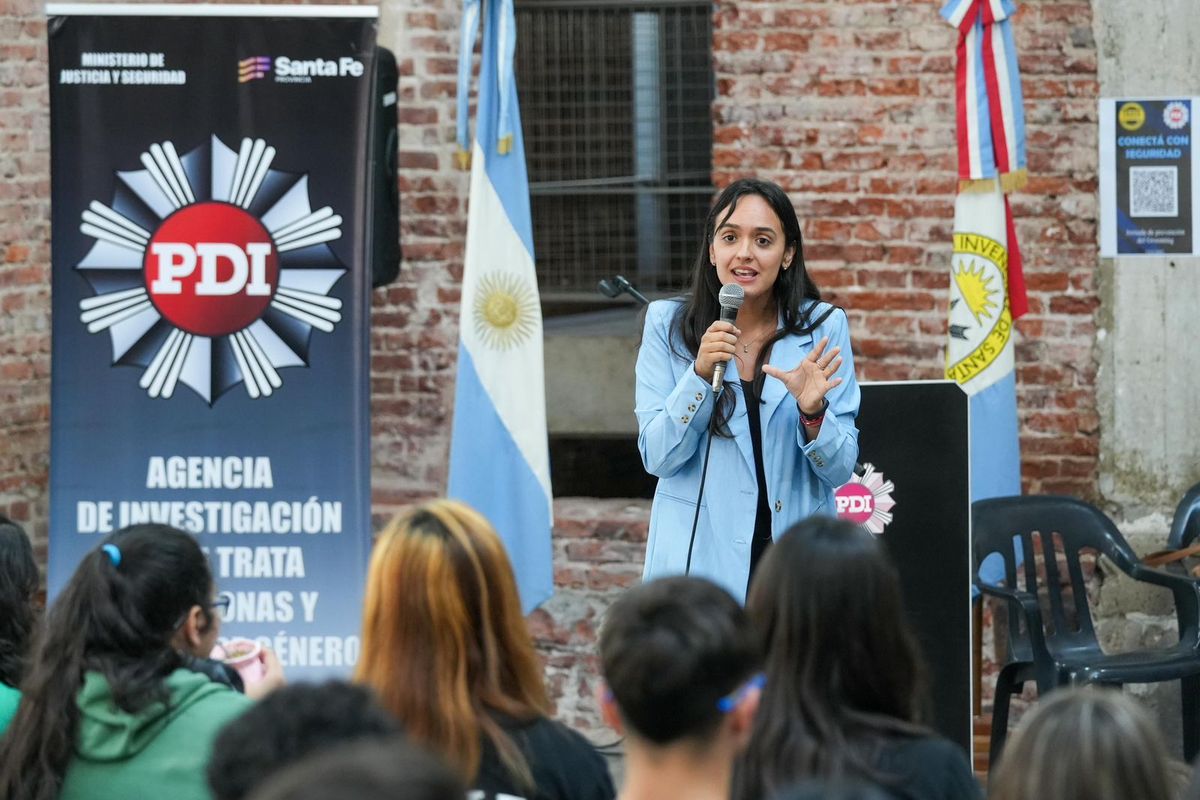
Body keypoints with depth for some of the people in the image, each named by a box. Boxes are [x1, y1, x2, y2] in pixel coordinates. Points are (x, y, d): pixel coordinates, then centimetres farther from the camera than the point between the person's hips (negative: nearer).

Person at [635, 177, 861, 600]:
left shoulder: (824, 327, -2)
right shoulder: (667, 323, -2)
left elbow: (840, 470, -1)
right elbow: (658, 458, -7)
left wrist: (812, 411, -21)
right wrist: (701, 373, -20)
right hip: (698, 560, -1)